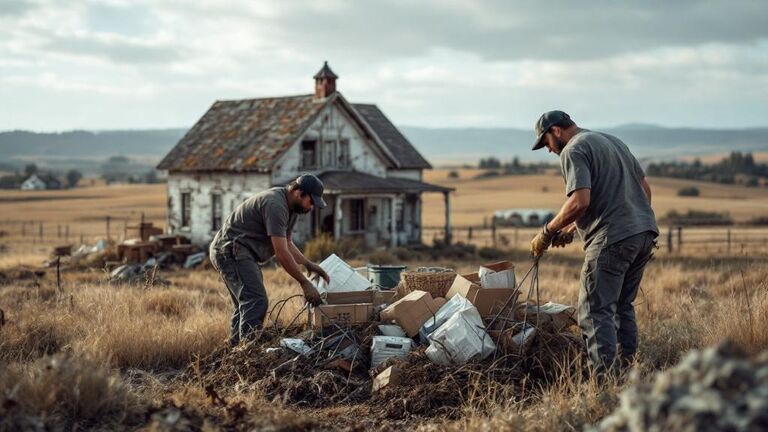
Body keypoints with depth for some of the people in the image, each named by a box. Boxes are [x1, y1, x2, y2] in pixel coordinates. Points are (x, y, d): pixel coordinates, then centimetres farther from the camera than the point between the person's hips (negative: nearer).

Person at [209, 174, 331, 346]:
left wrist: (309, 264, 6)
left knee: (245, 305, 16)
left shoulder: (291, 207, 10)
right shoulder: (275, 205, -23)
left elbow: (287, 244, 20)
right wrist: (304, 283, -18)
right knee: (257, 302, -21)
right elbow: (281, 253, -24)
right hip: (231, 250, -11)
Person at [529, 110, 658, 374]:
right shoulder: (614, 141, 23)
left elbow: (580, 202, -19)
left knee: (595, 311, -7)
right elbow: (645, 188, 23)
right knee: (623, 306, 19)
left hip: (613, 239, -9)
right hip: (645, 233, 9)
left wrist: (547, 232, -9)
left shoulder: (574, 150, -5)